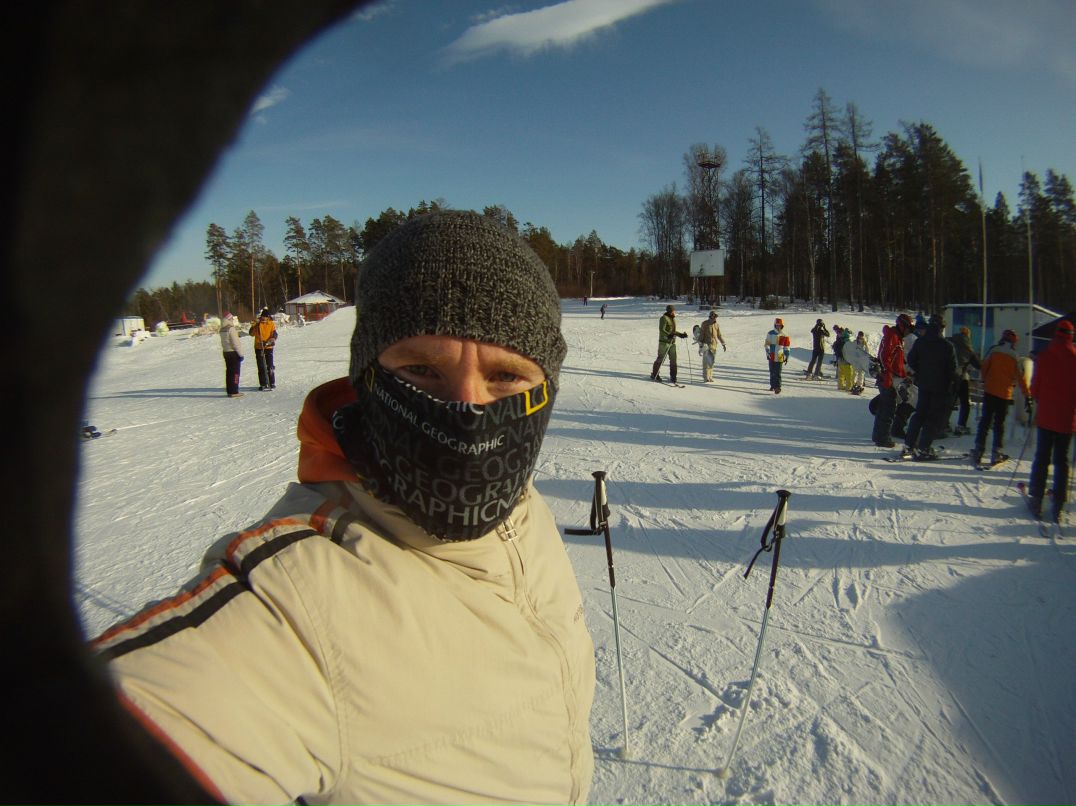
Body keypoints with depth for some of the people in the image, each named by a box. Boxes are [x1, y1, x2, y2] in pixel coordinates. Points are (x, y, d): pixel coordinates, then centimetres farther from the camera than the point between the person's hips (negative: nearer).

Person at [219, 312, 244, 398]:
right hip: (233, 352, -8)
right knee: (235, 372, -4)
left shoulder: (222, 329, 9)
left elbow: (223, 342, 14)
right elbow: (236, 343, -18)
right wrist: (241, 354, -14)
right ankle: (234, 391, -4)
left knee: (229, 371, 13)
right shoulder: (231, 329, -17)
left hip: (226, 352, 8)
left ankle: (229, 390, 17)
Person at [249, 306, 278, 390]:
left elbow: (274, 335, -7)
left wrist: (271, 341, -25)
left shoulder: (271, 324, 0)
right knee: (261, 367, 5)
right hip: (258, 348, 1)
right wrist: (256, 325, -21)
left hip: (268, 347, -1)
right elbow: (251, 333, -7)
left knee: (270, 366, 1)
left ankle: (272, 383, 11)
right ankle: (263, 384, 10)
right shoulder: (256, 324, 3)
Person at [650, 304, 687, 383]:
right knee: (661, 359, -3)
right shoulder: (664, 318, -9)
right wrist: (668, 335, -35)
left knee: (673, 360, 2)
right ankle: (654, 375, 10)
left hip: (672, 342, 8)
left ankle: (673, 377, 7)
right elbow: (661, 330, -21)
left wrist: (681, 334, 18)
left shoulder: (673, 319, 18)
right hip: (664, 342, -8)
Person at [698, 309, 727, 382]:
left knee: (712, 362, 7)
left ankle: (710, 377, 13)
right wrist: (700, 346, -10)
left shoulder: (717, 325, 10)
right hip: (706, 345, -5)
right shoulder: (705, 324, -4)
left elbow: (719, 335, 18)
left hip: (714, 345, 5)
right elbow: (701, 335, -5)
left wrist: (723, 344, 16)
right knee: (707, 362, -11)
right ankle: (706, 378, -11)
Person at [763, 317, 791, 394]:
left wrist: (786, 356, 3)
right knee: (772, 372, 11)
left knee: (778, 373, -6)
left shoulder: (784, 336, 1)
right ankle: (772, 385, 24)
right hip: (771, 356, 2)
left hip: (780, 357, -2)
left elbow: (787, 347, 7)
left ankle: (777, 387, -6)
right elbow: (767, 344, 4)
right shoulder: (770, 334, 1)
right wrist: (767, 353, -3)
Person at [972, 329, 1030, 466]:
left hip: (990, 391, 0)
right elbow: (1020, 377, 2)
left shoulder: (993, 351, -2)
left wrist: (985, 381, 18)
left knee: (985, 420, 4)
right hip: (1005, 394, 0)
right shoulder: (1015, 357, 0)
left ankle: (979, 450, -5)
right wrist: (1027, 394, 11)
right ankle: (996, 452, 6)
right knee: (999, 423, 9)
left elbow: (984, 367, 2)